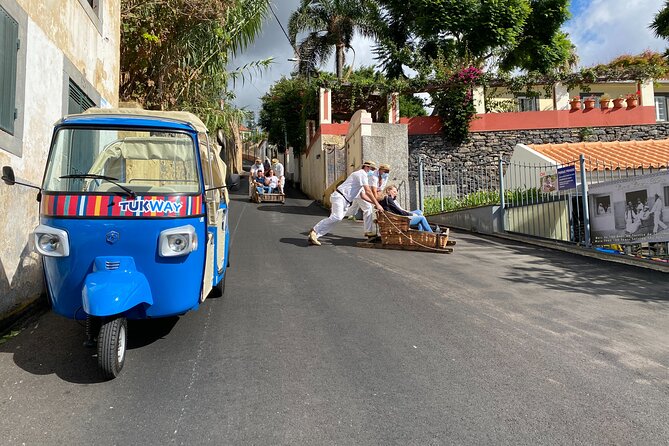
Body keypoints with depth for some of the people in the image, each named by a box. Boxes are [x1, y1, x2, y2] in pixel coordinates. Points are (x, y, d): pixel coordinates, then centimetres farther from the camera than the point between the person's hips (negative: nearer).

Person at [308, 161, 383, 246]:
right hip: (339, 196, -10)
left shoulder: (362, 176, 27)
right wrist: (377, 204, -11)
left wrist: (374, 203, 20)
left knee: (333, 219, 0)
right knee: (337, 217, -27)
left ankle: (313, 236, -1)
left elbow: (363, 195, 29)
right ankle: (314, 231, -20)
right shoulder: (361, 174, -5)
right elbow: (368, 191, -12)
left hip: (346, 202, 10)